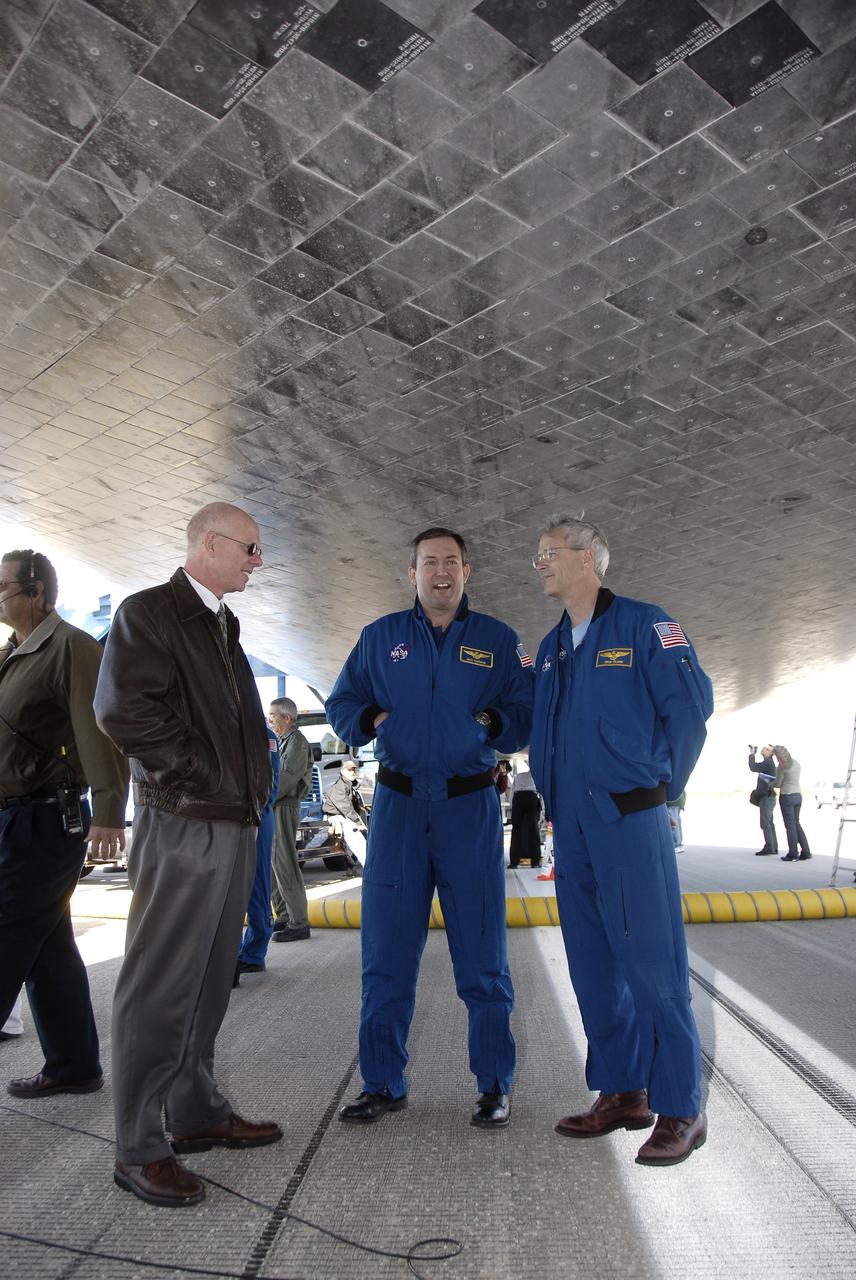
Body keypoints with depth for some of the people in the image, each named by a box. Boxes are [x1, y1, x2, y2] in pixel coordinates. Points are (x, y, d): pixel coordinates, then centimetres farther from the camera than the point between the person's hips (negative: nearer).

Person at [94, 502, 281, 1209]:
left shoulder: (224, 626, 19)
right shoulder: (148, 613, -9)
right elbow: (123, 710, -20)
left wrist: (253, 786, 10)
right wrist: (204, 779, -15)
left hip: (235, 826, 9)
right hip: (182, 826, -9)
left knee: (209, 980, 16)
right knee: (160, 985, -1)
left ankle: (198, 1113, 29)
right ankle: (139, 1149, 11)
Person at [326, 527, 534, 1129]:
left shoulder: (499, 640, 7)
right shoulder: (381, 637, 10)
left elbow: (529, 715, 7)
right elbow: (341, 704, 14)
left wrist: (493, 723, -13)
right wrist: (373, 720, -7)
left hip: (471, 807, -1)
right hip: (398, 804, 2)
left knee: (483, 954, 5)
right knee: (386, 951, 6)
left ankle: (495, 1085, 21)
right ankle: (383, 1083, 21)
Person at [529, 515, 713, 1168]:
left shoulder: (645, 625, -5)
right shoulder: (551, 647, 16)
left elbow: (691, 704, -9)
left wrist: (660, 785, -3)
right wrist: (553, 794, 15)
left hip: (630, 823, -7)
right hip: (571, 827, 7)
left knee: (652, 964, -2)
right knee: (593, 965, 12)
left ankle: (680, 1108, 12)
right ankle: (621, 1092, 26)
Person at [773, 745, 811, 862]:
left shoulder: (782, 766, -13)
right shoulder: (796, 763, 9)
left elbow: (778, 784, -9)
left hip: (786, 796, -7)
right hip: (798, 795, 7)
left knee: (790, 826, -1)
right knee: (796, 824, 16)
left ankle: (793, 854, 2)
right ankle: (805, 852, 14)